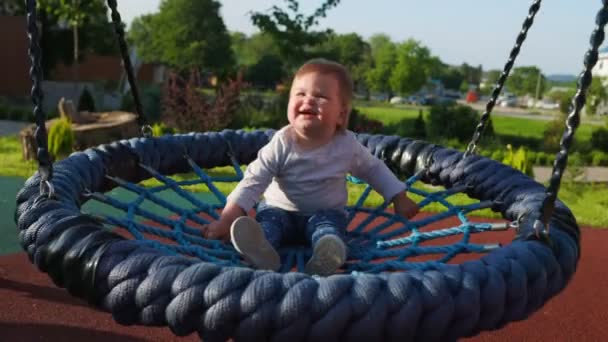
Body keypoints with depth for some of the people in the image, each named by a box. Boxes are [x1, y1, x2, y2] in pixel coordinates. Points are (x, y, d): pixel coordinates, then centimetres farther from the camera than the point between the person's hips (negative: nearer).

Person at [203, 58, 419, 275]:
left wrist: (399, 199, 8)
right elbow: (254, 181, -20)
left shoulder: (348, 145, -10)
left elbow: (373, 169, 9)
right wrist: (227, 219, -30)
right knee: (268, 217, -29)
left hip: (326, 213, 0)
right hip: (281, 210, 0)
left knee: (329, 223, -31)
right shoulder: (281, 144, -17)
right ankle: (260, 248, -61)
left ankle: (328, 254, -62)